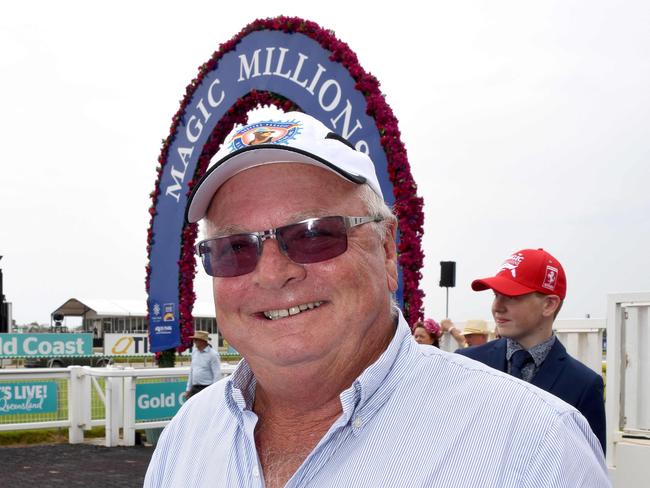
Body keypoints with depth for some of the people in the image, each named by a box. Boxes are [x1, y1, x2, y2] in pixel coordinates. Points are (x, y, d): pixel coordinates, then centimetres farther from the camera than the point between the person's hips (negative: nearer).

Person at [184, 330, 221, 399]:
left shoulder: (213, 354, -10)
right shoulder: (194, 352, 11)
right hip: (195, 389, 7)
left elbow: (217, 375, -12)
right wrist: (188, 389, 17)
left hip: (207, 389, -7)